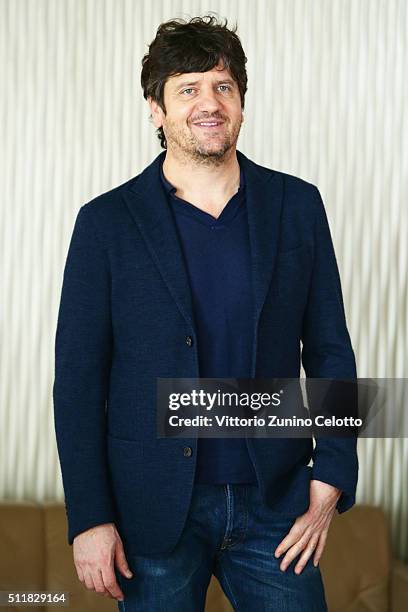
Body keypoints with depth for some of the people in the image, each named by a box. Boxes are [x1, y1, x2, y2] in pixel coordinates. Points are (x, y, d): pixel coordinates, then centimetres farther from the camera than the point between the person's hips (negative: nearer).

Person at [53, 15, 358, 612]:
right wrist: (89, 518, -7)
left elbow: (330, 350, 6)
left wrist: (330, 481, -3)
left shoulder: (298, 205, 2)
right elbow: (78, 379, -3)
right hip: (153, 512, -1)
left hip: (273, 501, 2)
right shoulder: (107, 222, -4)